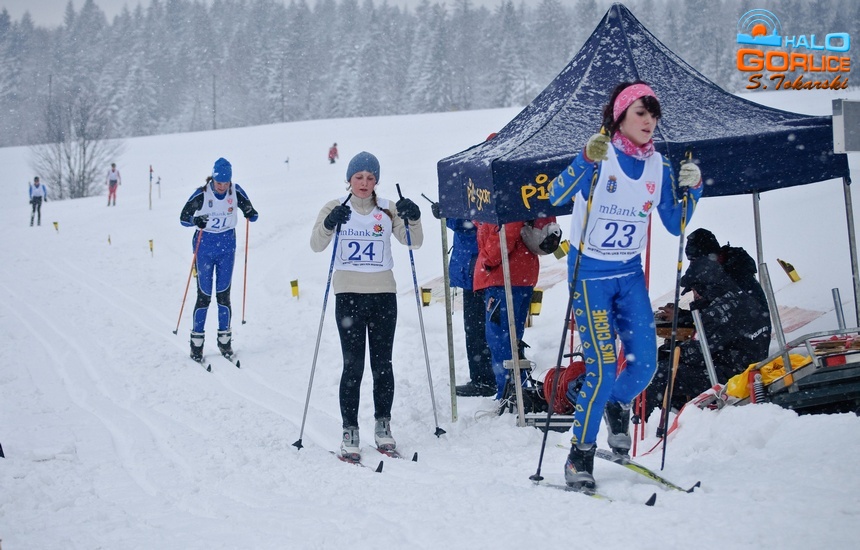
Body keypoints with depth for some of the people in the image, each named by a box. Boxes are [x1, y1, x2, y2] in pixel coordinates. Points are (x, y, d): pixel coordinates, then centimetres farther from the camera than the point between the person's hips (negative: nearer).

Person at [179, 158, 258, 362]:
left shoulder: (236, 192, -7)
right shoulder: (201, 194, -14)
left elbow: (252, 215, 2)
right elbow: (183, 218, -8)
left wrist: (251, 214, -22)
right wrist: (195, 220, -29)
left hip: (227, 246, 2)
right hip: (205, 246, -2)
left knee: (223, 294, 3)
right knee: (204, 295, -3)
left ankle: (225, 340, 13)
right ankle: (197, 341, 7)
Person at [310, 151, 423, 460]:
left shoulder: (388, 211, 8)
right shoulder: (336, 209, 3)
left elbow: (414, 242, 2)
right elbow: (316, 246, -8)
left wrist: (413, 219, -17)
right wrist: (329, 225, -27)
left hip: (383, 295, 2)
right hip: (348, 295, -2)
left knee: (382, 363, 6)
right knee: (353, 366, -5)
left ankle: (383, 424, 17)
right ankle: (350, 431, -2)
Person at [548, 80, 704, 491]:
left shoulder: (658, 167, 3)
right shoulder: (599, 155, -13)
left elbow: (675, 225, 7)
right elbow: (557, 197, -26)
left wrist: (691, 188, -9)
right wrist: (586, 160, -40)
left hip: (630, 275, 5)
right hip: (589, 274, -5)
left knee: (645, 363, -1)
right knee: (603, 368, -11)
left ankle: (617, 406, 33)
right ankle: (580, 455, 5)